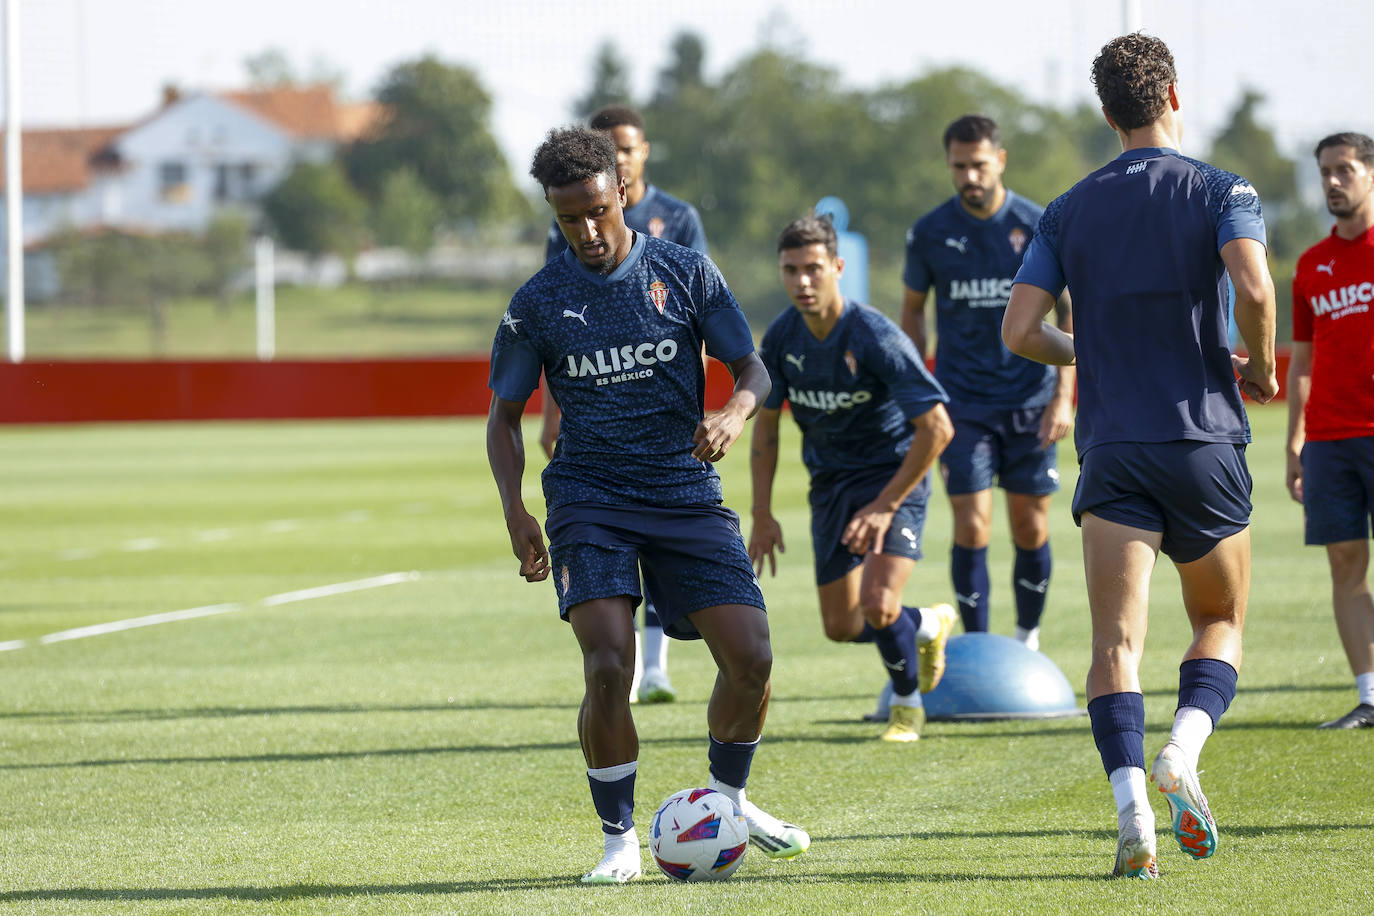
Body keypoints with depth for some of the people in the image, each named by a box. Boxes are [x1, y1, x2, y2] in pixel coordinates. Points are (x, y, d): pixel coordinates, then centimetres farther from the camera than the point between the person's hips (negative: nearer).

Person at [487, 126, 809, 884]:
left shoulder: (686, 273, 2)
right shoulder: (538, 302, 2)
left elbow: (752, 368, 3)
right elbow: (505, 413, 10)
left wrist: (733, 414, -21)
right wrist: (514, 510, -6)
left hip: (686, 494, 1)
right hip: (589, 500, -1)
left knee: (751, 658, -9)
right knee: (609, 666, -20)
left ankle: (728, 797, 19)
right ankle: (619, 839, -3)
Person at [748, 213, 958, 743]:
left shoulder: (876, 337, -24)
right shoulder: (782, 337, -7)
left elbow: (936, 429, -24)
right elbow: (766, 423, 8)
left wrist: (884, 506, -24)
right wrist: (762, 514, 3)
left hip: (893, 475, -6)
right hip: (830, 481, 6)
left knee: (877, 607, -23)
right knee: (841, 627, 7)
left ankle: (908, 704, 6)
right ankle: (927, 626, 38)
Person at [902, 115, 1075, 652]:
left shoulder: (1039, 227, -4)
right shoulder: (929, 234, -1)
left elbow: (1068, 311, 1)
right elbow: (912, 311, 11)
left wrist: (1063, 396, -7)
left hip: (1030, 402, 0)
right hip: (961, 402, 0)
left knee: (1030, 530, 4)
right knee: (971, 529, -9)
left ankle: (1028, 641, 23)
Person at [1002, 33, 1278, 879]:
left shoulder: (1071, 210, 8)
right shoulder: (1222, 191, -1)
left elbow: (1020, 330, 1)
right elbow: (1253, 285, -20)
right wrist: (1261, 367, -1)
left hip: (1112, 451, 1)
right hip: (1206, 443, -1)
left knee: (1117, 641, -4)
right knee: (1222, 624, 15)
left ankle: (1133, 806, -23)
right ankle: (1183, 752, -12)